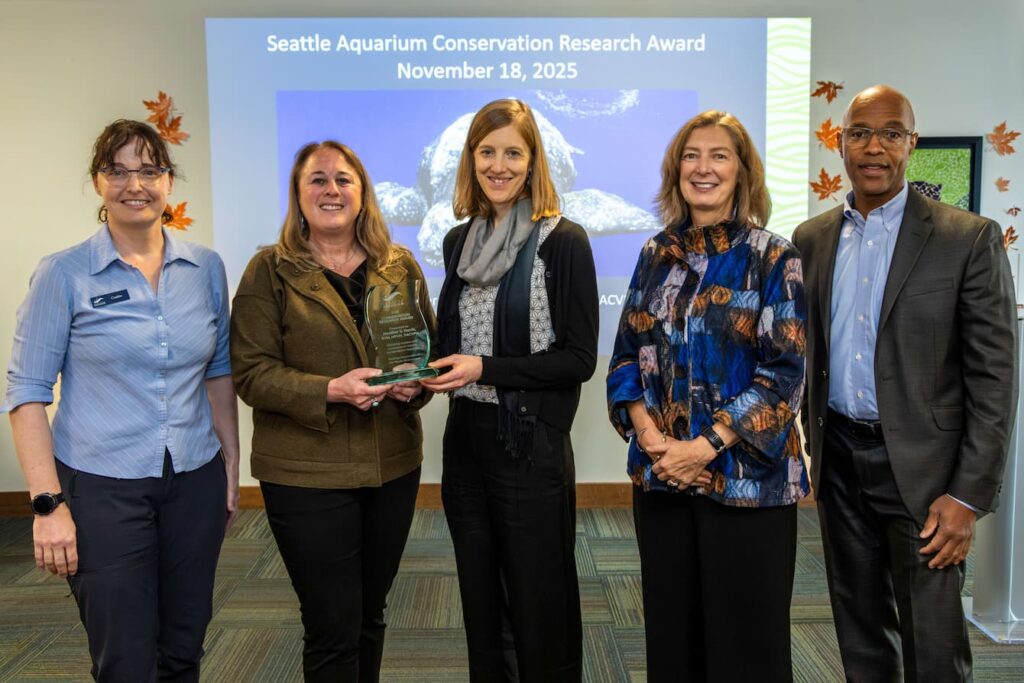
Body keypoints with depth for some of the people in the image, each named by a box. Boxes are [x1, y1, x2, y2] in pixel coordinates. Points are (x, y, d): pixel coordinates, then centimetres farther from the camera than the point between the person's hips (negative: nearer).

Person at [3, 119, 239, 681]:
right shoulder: (63, 274, -7)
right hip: (101, 487, -3)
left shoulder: (207, 267, 3)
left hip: (196, 481, 4)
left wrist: (231, 465, 8)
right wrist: (48, 503, -12)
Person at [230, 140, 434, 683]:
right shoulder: (270, 270, -5)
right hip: (305, 474, -4)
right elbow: (251, 372, -10)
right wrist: (330, 391, -24)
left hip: (393, 466, 4)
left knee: (370, 615, 19)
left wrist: (417, 381, -11)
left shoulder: (399, 265, 6)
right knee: (333, 628, 3)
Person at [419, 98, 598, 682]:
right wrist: (429, 369, -3)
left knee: (539, 605, 8)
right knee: (480, 601, 18)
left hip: (531, 443, -6)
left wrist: (484, 368, -18)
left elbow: (579, 359, -12)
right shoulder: (460, 241, 8)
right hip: (466, 437, 6)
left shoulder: (564, 241, -10)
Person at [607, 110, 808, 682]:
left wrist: (707, 446, -17)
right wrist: (646, 431, -8)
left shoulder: (773, 258, -4)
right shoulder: (656, 255, 8)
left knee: (745, 636, 7)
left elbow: (784, 372, -10)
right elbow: (627, 355, 9)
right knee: (671, 631, 15)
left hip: (747, 478, -3)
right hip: (659, 473, 4)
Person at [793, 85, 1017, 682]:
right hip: (839, 461, 4)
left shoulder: (969, 239, -7)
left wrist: (969, 496, -13)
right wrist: (814, 446, 8)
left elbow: (994, 378, -9)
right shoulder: (812, 239, 6)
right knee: (860, 634, 17)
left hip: (920, 466, -3)